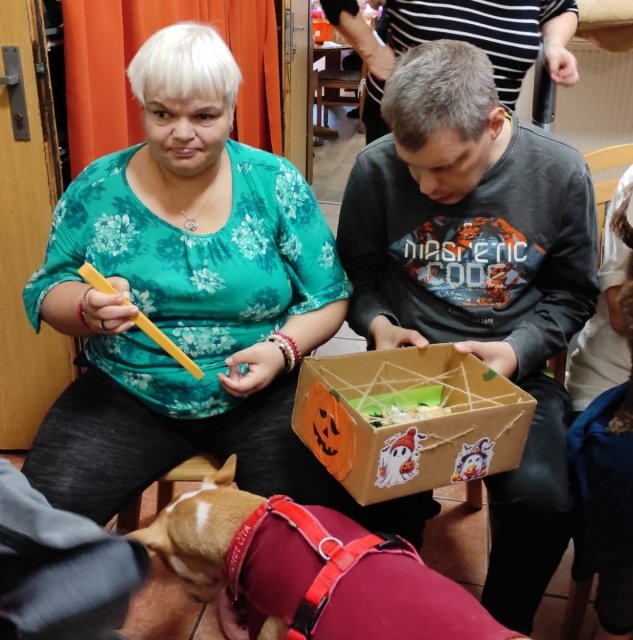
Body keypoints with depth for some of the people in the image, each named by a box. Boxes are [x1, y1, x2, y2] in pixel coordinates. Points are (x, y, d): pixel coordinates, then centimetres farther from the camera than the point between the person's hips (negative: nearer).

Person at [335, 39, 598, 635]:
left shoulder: (560, 173, -8)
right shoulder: (376, 167, -10)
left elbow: (571, 291, 4)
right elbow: (356, 270, 7)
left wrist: (518, 351, -12)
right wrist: (378, 323, -13)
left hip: (513, 369, 1)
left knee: (542, 501, -23)